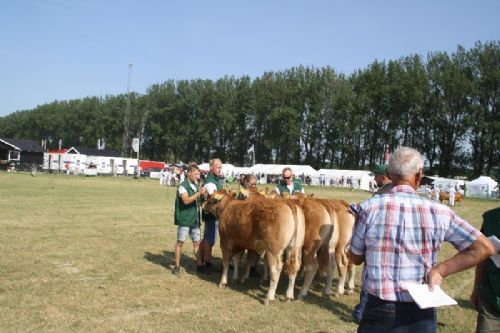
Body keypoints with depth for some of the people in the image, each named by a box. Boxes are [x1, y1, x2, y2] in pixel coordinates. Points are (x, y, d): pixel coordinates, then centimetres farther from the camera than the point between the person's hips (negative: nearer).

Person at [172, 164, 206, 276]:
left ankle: (199, 265, 14)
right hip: (184, 219, -6)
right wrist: (199, 193, -28)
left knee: (197, 242, 7)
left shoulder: (196, 186, 12)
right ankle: (177, 266, 8)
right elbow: (186, 200, -24)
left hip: (195, 219, 7)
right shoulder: (183, 186, -10)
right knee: (180, 242, 2)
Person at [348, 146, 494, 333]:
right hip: (423, 316, 2)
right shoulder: (438, 212, -7)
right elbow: (484, 248, -3)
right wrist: (440, 270, -5)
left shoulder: (369, 208, -11)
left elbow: (355, 258, 0)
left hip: (380, 312, -2)